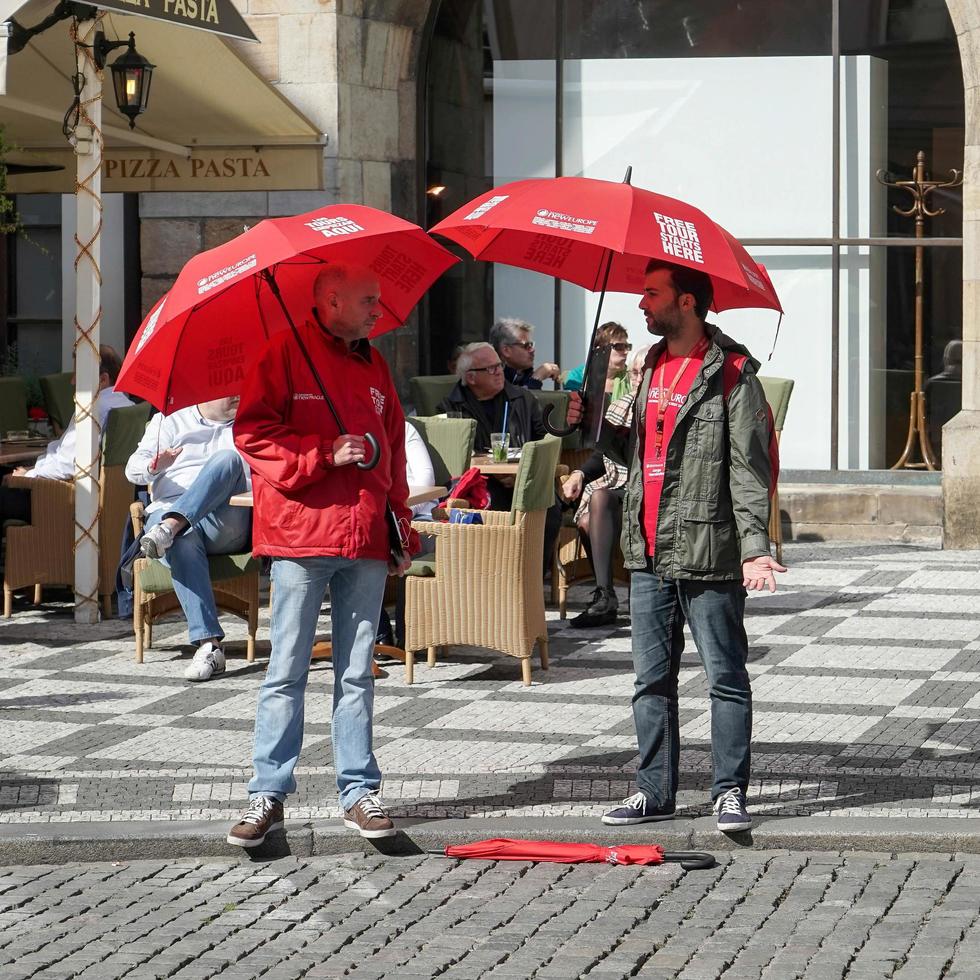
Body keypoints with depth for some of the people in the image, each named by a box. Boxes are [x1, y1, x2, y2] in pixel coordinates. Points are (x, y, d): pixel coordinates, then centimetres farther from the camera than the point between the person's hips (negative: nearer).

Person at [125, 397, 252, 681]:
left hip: (226, 526, 1)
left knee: (227, 459, -28)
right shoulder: (170, 421, 19)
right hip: (168, 511, -1)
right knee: (183, 542, -39)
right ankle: (209, 645, -47)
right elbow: (134, 469, 9)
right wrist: (153, 467, -16)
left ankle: (168, 528, -46)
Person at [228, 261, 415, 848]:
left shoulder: (374, 366, 17)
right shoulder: (287, 354, -1)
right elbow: (254, 434, -9)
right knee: (287, 672, -1)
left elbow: (395, 452, 20)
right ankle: (269, 794, 3)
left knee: (356, 673, 8)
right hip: (301, 535, -5)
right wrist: (326, 454, -16)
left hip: (366, 539, 5)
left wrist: (403, 532, 14)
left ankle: (359, 791, 12)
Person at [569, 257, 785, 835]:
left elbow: (749, 468, -14)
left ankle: (730, 792, 6)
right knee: (653, 680, 11)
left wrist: (755, 546, -22)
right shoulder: (654, 366, 15)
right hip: (649, 554, 8)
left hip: (708, 555, -8)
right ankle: (655, 791, 18)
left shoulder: (732, 373, -9)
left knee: (726, 677, 1)